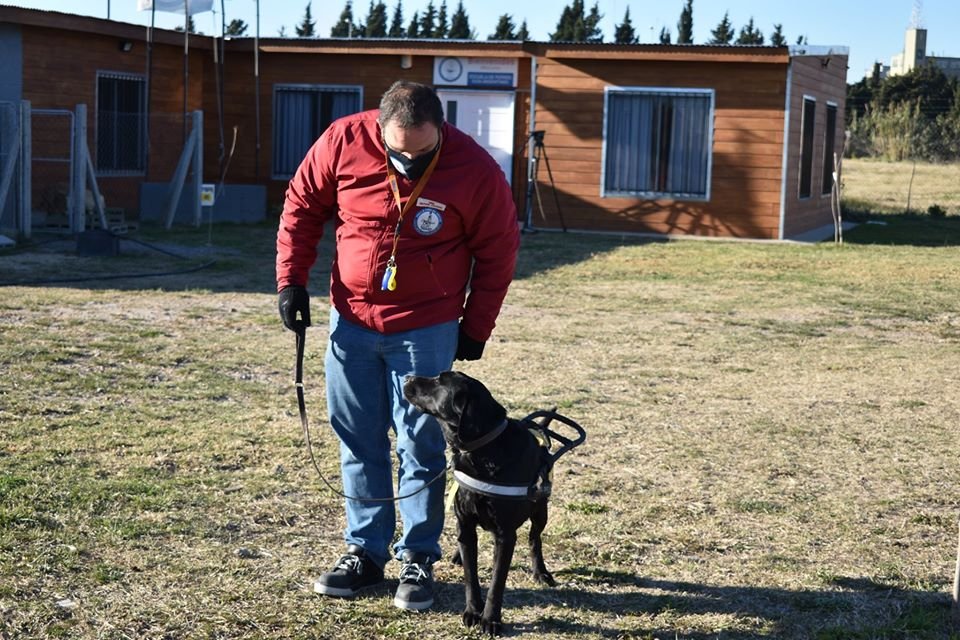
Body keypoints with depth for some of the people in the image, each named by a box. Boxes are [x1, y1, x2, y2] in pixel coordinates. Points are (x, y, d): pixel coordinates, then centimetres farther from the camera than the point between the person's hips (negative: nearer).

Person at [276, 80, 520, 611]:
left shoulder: (475, 170, -15)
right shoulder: (343, 142, -11)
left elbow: (497, 250, -3)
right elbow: (301, 206, 4)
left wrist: (475, 328, 0)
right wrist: (291, 280, 0)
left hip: (426, 329, -2)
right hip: (350, 320, 3)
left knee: (421, 446, 1)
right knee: (358, 442, 9)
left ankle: (419, 559, 12)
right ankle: (365, 551, 21)